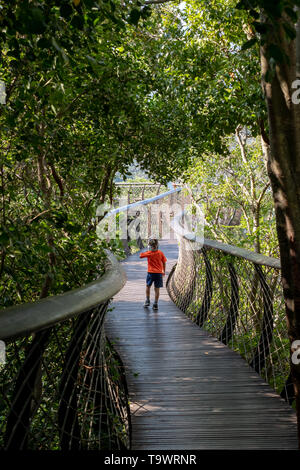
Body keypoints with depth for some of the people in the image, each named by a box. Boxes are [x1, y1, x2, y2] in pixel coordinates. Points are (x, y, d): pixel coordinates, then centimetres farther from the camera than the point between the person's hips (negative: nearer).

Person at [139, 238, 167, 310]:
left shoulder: (148, 253, -9)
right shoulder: (160, 253, -2)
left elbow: (140, 255, 4)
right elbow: (164, 263, 5)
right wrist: (164, 271, 17)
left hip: (151, 272, -2)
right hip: (159, 273, 2)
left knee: (148, 286, 20)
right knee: (157, 289, 5)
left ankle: (147, 301, 20)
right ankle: (155, 304, 5)